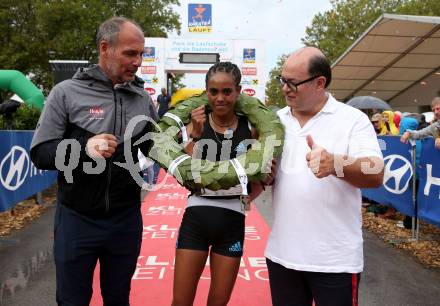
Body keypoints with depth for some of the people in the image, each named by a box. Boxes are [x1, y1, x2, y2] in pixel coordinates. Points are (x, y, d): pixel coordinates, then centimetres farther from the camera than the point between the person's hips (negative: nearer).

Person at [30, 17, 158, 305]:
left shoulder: (143, 98, 2)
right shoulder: (67, 92, -7)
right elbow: (40, 154, -10)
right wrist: (83, 148, -27)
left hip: (127, 220, 3)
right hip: (77, 219, -2)